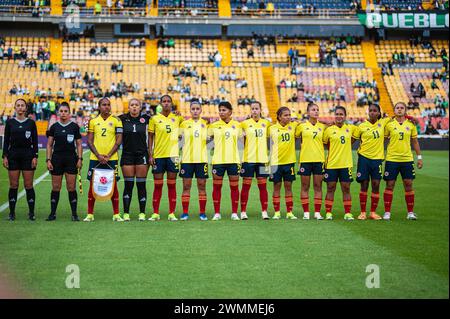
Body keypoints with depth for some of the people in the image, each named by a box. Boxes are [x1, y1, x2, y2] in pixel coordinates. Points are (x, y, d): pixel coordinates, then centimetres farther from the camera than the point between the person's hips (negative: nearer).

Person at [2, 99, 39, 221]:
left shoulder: (31, 122, 3)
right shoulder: (9, 122, 5)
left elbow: (35, 141, 3)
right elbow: (6, 141, 5)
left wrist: (35, 157, -5)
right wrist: (4, 156, -2)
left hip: (28, 155, -1)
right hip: (13, 155, 1)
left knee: (28, 185, -2)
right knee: (13, 185, 2)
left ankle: (31, 213, 5)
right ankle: (12, 212, 9)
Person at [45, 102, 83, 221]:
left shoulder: (74, 126, 3)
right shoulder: (54, 127, 6)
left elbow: (79, 144, 5)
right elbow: (49, 145, 7)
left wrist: (80, 159, -3)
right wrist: (48, 160, -1)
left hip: (71, 159, -1)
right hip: (57, 158, 1)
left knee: (71, 188, -2)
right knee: (55, 187, 3)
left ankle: (74, 214, 4)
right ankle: (52, 213, 11)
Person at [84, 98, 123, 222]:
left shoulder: (116, 120, 2)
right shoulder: (93, 121, 6)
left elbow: (119, 140, -2)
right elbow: (89, 141, 4)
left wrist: (108, 155, -10)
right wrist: (98, 155, -8)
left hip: (111, 158, -1)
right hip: (95, 158, 1)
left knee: (113, 185, 0)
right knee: (92, 185, 3)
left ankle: (116, 214, 7)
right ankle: (90, 214, 10)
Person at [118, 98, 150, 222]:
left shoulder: (145, 118, 2)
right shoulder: (122, 119, 2)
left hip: (142, 155, 0)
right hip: (127, 155, 0)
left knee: (141, 184, 2)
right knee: (128, 184, 1)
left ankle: (142, 213, 8)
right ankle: (126, 213, 7)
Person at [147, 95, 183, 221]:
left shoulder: (177, 117, 4)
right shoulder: (154, 119, 3)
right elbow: (150, 137, 4)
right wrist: (150, 154, -2)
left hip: (173, 155, 1)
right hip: (158, 155, 0)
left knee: (172, 185, 3)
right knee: (158, 185, 2)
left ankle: (171, 213, 7)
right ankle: (155, 213, 8)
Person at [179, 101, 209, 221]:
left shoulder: (205, 124, 7)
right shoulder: (184, 124, 5)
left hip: (202, 159, 1)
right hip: (187, 159, -1)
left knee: (202, 186, 3)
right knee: (186, 186, 0)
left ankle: (202, 212, 9)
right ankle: (185, 212, 6)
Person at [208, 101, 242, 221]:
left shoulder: (237, 125, 5)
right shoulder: (214, 126, 3)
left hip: (233, 160, 0)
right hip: (218, 160, 0)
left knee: (234, 187, 3)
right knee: (217, 186, 3)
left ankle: (234, 213, 11)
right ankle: (217, 213, 11)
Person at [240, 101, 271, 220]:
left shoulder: (266, 123, 7)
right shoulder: (245, 123, 1)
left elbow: (269, 136, 18)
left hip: (262, 159, 2)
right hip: (248, 159, -2)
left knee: (263, 185, 4)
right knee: (246, 185, 1)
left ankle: (264, 211, 8)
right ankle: (243, 212, 5)